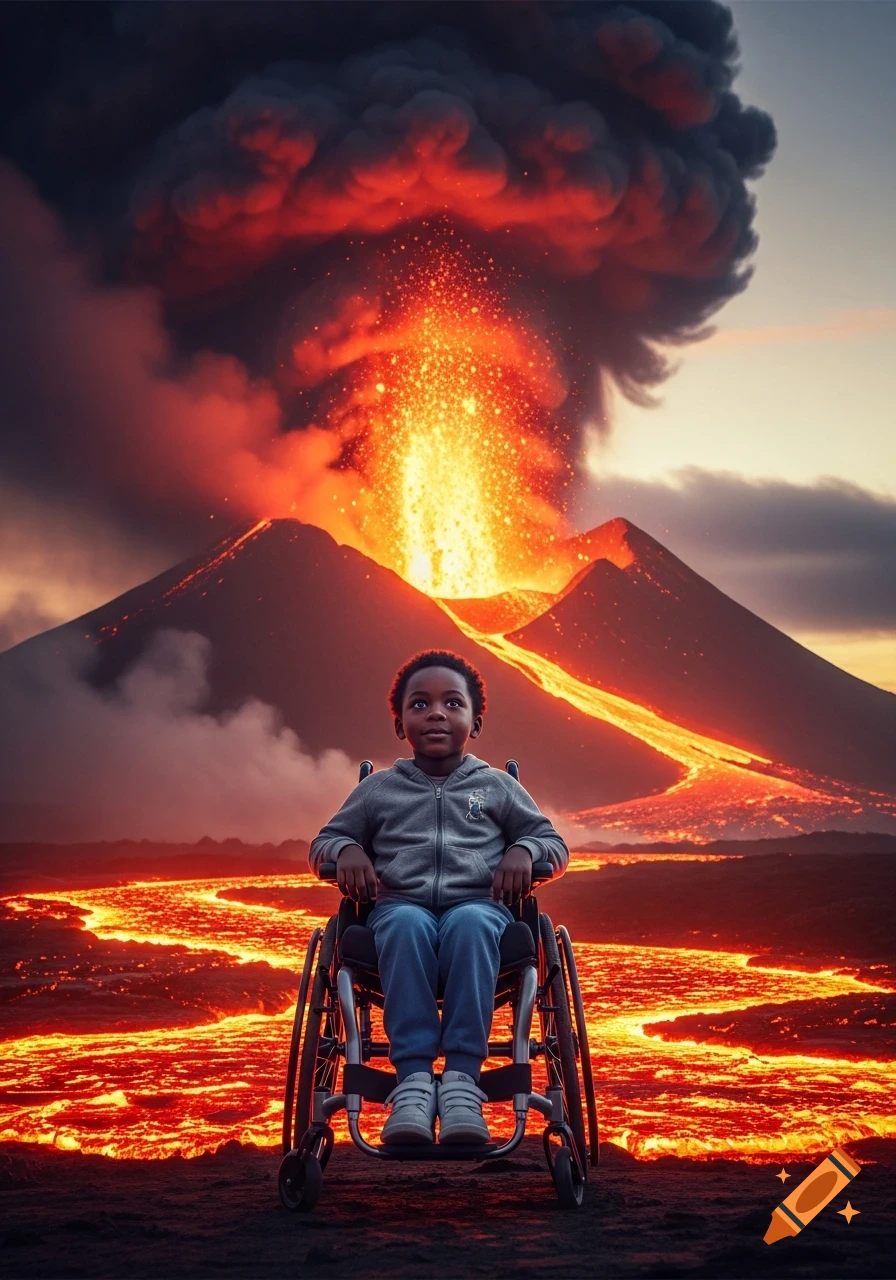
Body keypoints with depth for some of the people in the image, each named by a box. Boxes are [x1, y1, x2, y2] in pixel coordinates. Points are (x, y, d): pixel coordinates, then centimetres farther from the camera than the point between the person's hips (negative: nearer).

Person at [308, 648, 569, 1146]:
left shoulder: (497, 786, 21)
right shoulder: (378, 788, 22)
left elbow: (553, 843, 21)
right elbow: (323, 841, 26)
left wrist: (524, 850, -4)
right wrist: (347, 850, 1)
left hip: (478, 905, 0)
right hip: (401, 905, 0)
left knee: (470, 924, -39)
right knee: (407, 925, -39)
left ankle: (462, 1076, -47)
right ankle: (412, 1077, -49)